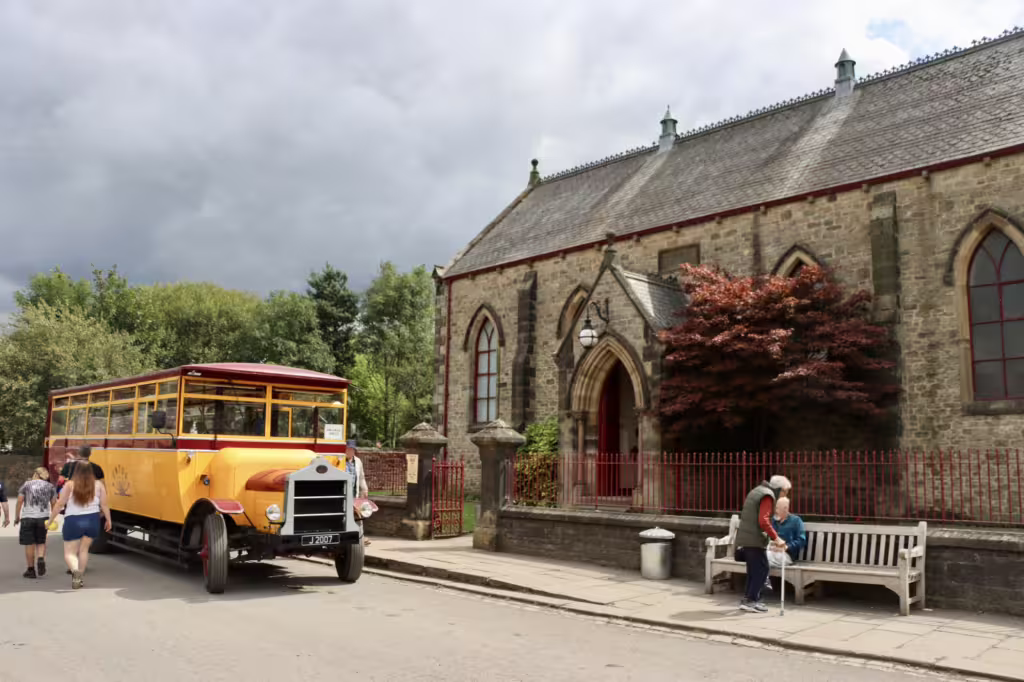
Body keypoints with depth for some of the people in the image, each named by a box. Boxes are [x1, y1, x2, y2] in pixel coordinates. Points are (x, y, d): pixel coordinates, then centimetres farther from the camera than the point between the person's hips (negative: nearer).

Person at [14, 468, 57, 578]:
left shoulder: (26, 484, 4)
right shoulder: (50, 486, 8)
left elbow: (19, 502, -1)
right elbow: (53, 504, 7)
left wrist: (17, 517, 7)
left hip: (28, 517, -1)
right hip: (43, 517, 1)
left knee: (29, 544, 5)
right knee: (41, 542, 16)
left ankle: (31, 570, 11)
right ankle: (41, 559, -10)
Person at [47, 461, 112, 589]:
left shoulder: (70, 485, -7)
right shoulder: (98, 485, -3)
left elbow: (60, 504, -6)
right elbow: (104, 504, -1)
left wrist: (50, 519, 6)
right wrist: (108, 520, 10)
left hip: (73, 522, -2)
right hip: (92, 521, 3)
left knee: (69, 553, 6)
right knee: (84, 549, 19)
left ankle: (75, 571, -23)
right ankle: (79, 578, 22)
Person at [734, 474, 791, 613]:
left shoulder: (756, 491, 18)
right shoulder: (768, 496, -12)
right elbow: (763, 521, -22)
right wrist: (776, 538, -19)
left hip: (745, 538, 9)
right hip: (754, 540, -9)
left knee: (753, 571, 14)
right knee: (762, 569, -4)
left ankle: (748, 599, 16)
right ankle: (750, 600, -4)